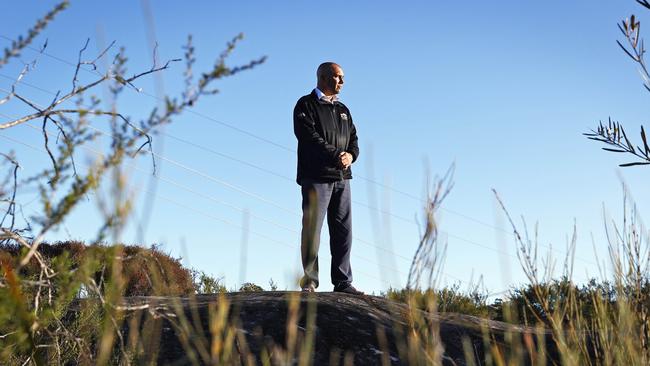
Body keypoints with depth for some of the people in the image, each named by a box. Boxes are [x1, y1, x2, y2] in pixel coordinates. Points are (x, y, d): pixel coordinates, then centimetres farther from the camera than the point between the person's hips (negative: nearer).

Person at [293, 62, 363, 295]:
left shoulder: (342, 110, 23)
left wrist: (351, 155, -7)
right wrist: (335, 156, -20)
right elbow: (310, 136, -13)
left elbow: (353, 138, 16)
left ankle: (343, 282, 9)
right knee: (312, 228, -7)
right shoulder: (306, 105, 1)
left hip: (342, 178, 7)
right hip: (316, 176, -7)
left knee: (343, 231, 5)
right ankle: (309, 282, -4)